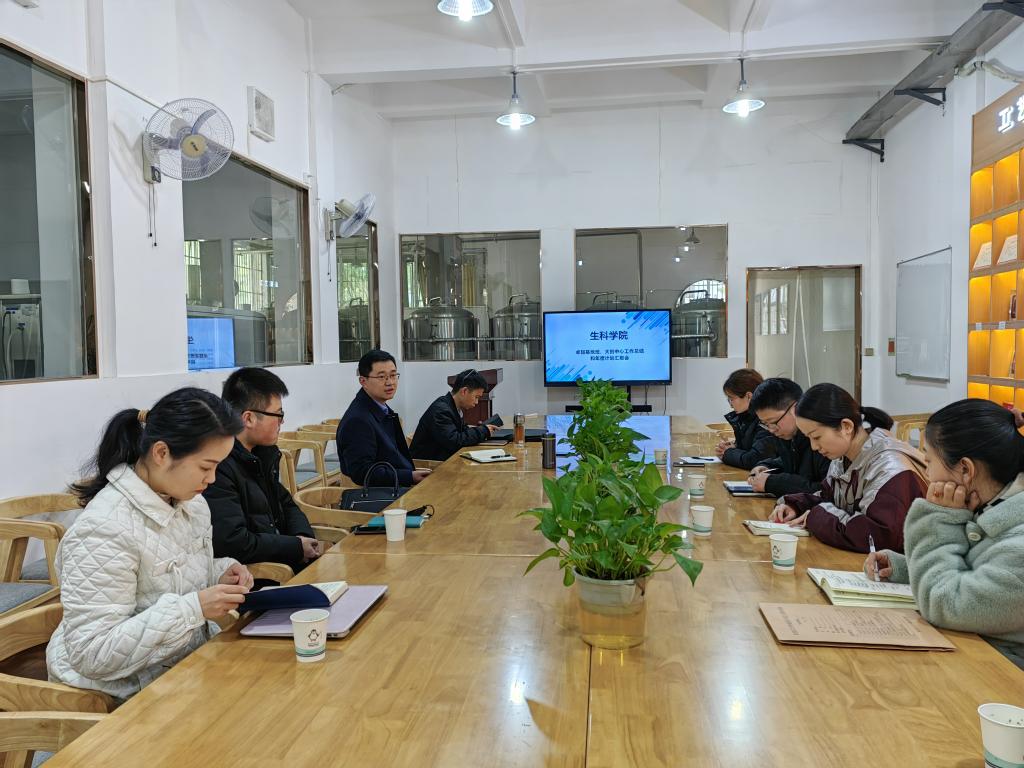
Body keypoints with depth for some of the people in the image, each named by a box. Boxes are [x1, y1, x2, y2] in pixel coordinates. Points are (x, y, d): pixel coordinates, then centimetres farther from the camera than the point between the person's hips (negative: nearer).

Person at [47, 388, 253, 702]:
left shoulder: (192, 501, -1)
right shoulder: (103, 529, -25)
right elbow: (93, 655, -24)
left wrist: (220, 573, -5)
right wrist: (194, 608, -29)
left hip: (191, 657, 7)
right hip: (127, 690, -7)